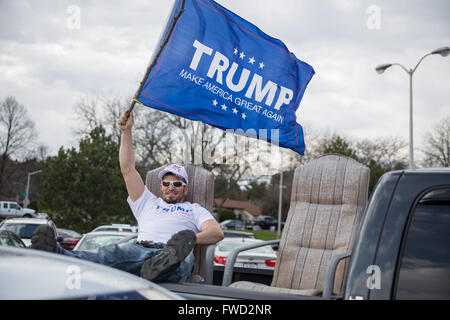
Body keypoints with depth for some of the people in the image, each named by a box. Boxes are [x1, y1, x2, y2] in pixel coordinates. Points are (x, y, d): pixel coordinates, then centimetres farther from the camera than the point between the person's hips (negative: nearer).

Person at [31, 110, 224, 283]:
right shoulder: (149, 203, 39)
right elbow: (127, 169, 34)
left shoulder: (194, 209, 32)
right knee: (118, 252, -36)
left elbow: (217, 233, 12)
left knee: (184, 256, -41)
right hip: (142, 249, 1)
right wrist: (126, 131, 28)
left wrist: (192, 238, -10)